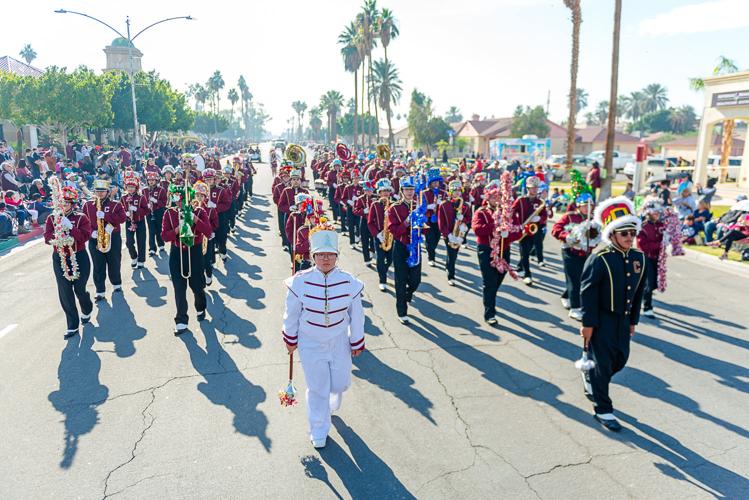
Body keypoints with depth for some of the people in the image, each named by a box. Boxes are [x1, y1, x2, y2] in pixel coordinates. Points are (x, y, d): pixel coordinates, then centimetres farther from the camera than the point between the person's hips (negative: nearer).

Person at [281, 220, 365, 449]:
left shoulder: (349, 282, -15)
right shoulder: (300, 282, -19)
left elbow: (356, 315, -3)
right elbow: (291, 314, -4)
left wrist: (357, 343, 5)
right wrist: (291, 339, 5)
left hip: (339, 343, 2)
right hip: (311, 344, -1)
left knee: (339, 384, 14)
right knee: (317, 389, 9)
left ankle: (331, 406, 53)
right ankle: (318, 432, 33)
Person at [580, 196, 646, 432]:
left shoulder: (639, 258, 1)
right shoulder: (599, 259, -20)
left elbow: (638, 292, 10)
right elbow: (588, 293, -18)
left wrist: (633, 321, 12)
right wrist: (588, 324, -17)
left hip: (623, 320, 7)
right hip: (602, 321, -7)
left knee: (621, 359, 15)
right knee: (602, 363, 2)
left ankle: (590, 378, 43)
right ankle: (603, 410, 17)